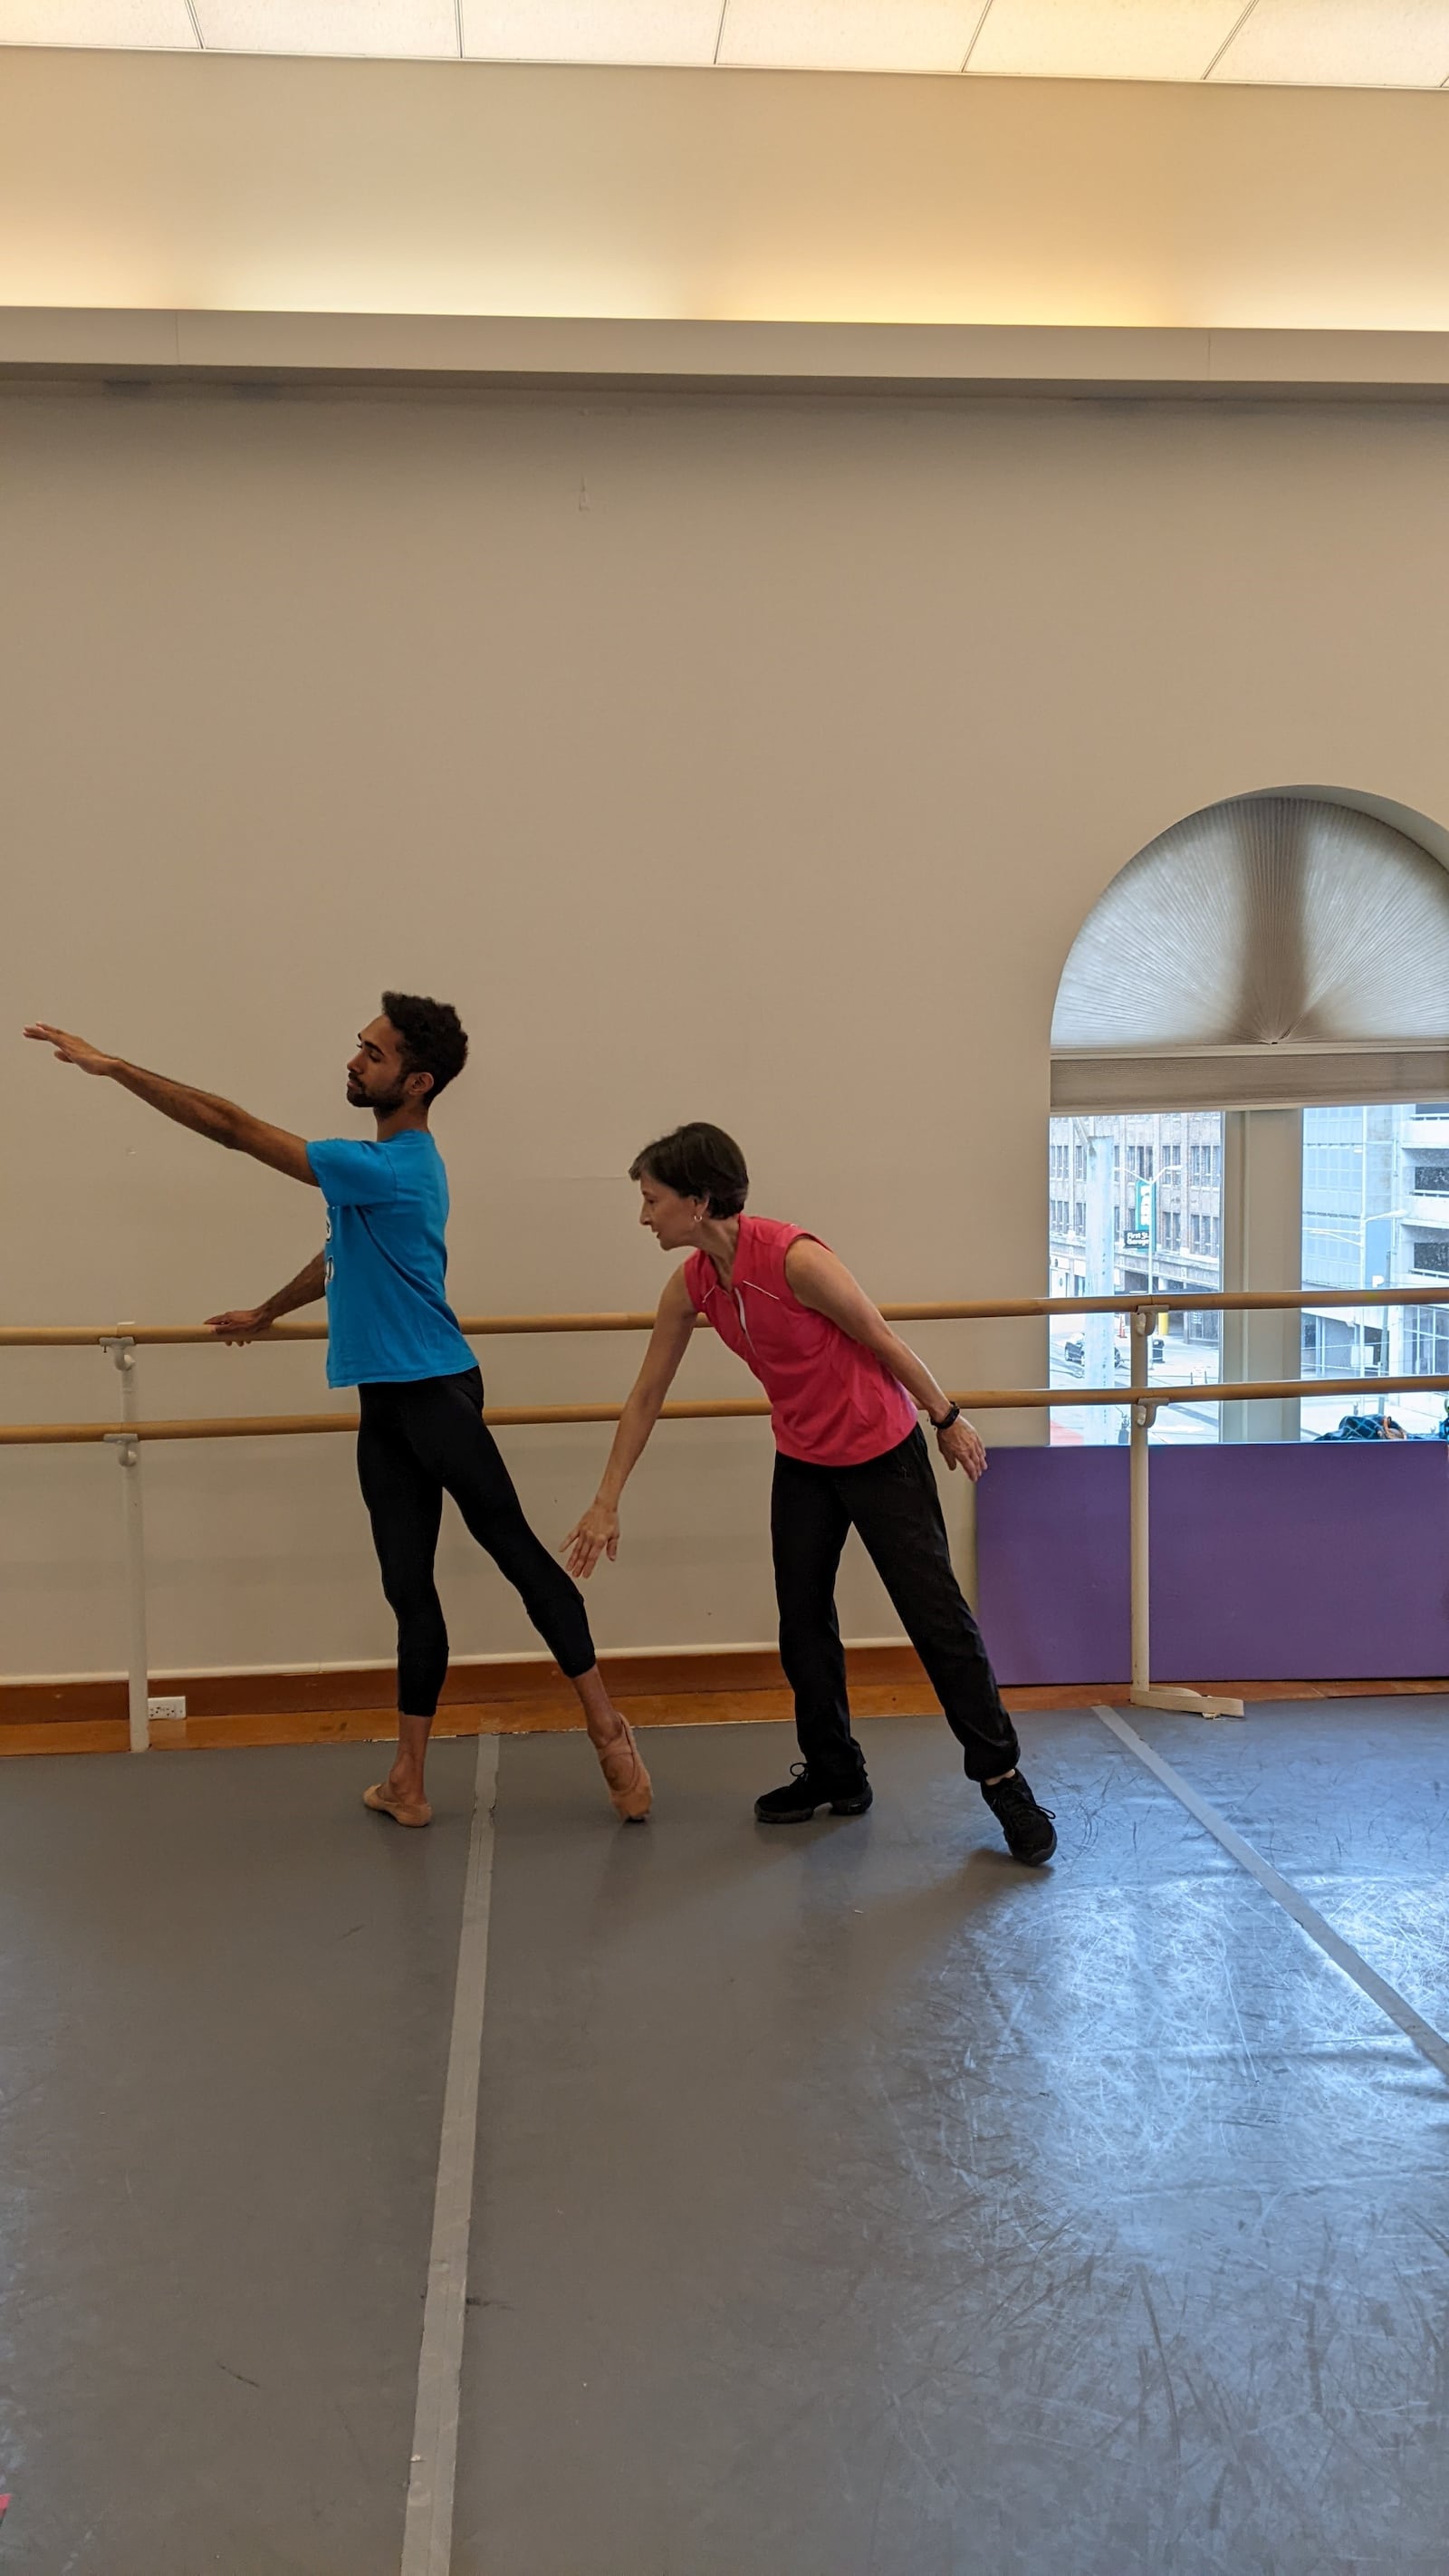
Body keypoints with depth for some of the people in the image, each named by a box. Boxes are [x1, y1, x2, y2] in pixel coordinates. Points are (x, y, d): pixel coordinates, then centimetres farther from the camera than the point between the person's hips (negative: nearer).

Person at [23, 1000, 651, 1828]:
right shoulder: (390, 1164, 14)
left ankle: (607, 1728, 0)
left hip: (433, 1389, -10)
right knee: (409, 1587, 9)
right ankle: (408, 1784, 13)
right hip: (387, 1399, 10)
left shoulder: (389, 1168, -17)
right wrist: (266, 1313, 43)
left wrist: (113, 1066, -9)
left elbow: (234, 1128, -16)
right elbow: (345, 1256, 31)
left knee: (516, 1550, -6)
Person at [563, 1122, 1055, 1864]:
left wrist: (946, 1419, -7)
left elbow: (882, 1340, -17)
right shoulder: (689, 1286, -6)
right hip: (802, 1460, 7)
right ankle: (833, 1774, 26)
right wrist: (606, 1504, 4)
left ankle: (1001, 1775, 9)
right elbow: (646, 1395, 2)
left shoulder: (793, 1257, -27)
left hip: (880, 1449, -6)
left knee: (935, 1613, -3)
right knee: (802, 1621, 10)